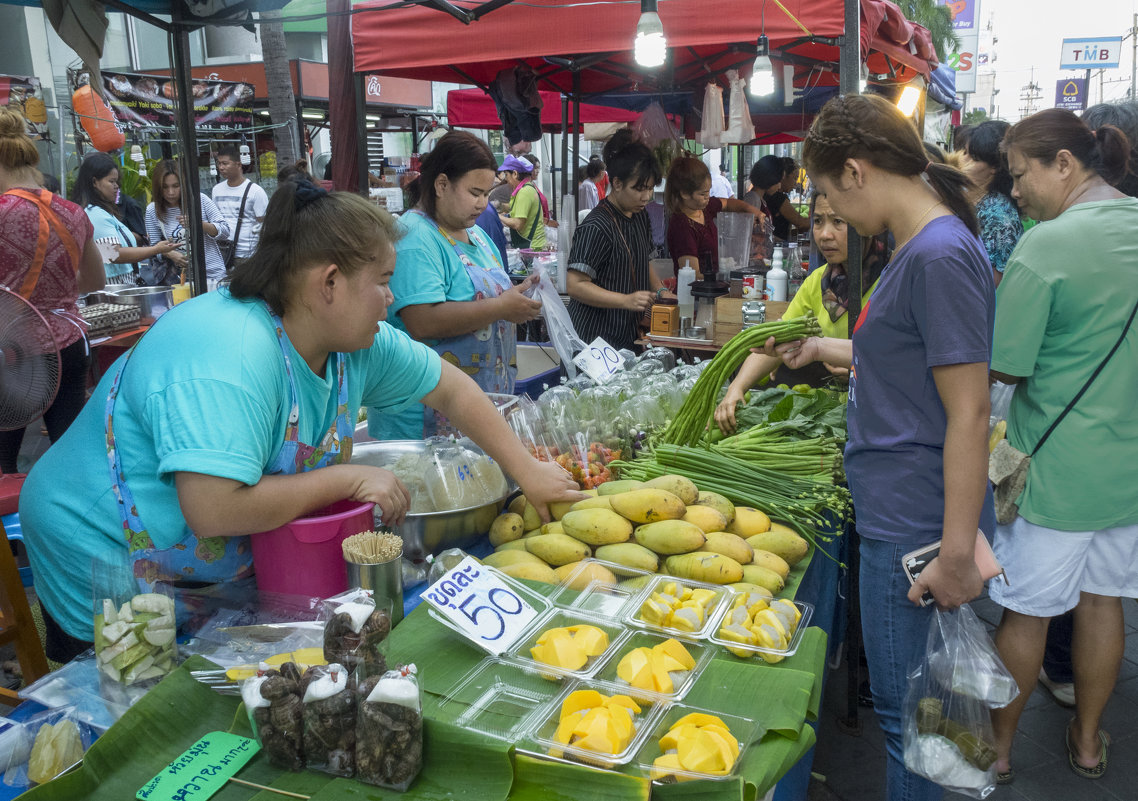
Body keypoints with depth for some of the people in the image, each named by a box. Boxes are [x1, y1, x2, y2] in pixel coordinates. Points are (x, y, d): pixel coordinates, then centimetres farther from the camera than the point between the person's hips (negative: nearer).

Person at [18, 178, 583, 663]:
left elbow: (449, 387, 3)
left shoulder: (357, 339, -8)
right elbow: (213, 510, -41)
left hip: (223, 571, 8)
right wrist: (349, 478, -28)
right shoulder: (232, 354, -35)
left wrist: (528, 472, 0)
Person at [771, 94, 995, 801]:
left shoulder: (941, 254, -20)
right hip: (898, 513, 10)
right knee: (905, 697, 23)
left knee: (905, 709, 8)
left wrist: (957, 555, -21)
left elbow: (970, 413, -23)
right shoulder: (920, 245, 10)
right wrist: (824, 348, 30)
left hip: (915, 527, -9)